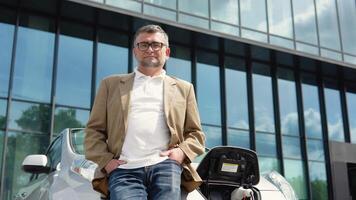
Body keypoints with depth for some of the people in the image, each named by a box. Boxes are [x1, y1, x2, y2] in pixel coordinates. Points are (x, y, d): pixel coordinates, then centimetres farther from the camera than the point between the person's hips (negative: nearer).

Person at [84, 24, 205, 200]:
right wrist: (105, 160, -2)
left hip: (165, 166, 1)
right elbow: (94, 130, 15)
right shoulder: (111, 84, 21)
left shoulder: (183, 88, 23)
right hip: (124, 169, 0)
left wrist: (182, 151, -2)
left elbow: (195, 133, 19)